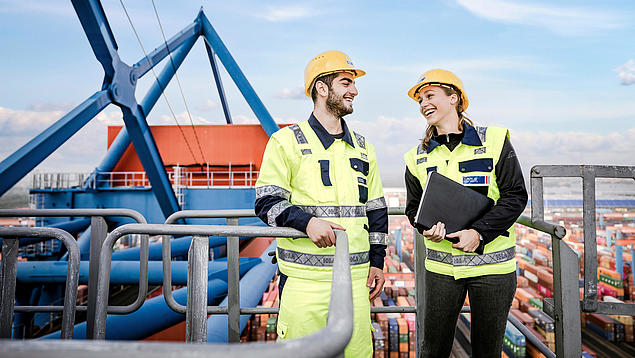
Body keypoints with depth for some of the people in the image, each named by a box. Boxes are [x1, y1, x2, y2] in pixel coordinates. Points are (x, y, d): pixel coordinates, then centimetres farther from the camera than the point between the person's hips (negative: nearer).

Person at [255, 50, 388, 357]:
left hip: (356, 277, 4)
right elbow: (267, 202, -5)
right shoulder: (287, 141, 0)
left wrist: (377, 261, 13)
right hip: (304, 278, -4)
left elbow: (376, 209, 18)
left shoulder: (363, 148, 15)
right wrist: (307, 221, -22)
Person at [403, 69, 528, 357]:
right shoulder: (418, 157, 5)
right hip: (440, 265, 2)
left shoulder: (494, 141, -3)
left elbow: (516, 196, -5)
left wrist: (478, 231, -17)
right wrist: (426, 226, -11)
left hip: (492, 264, -2)